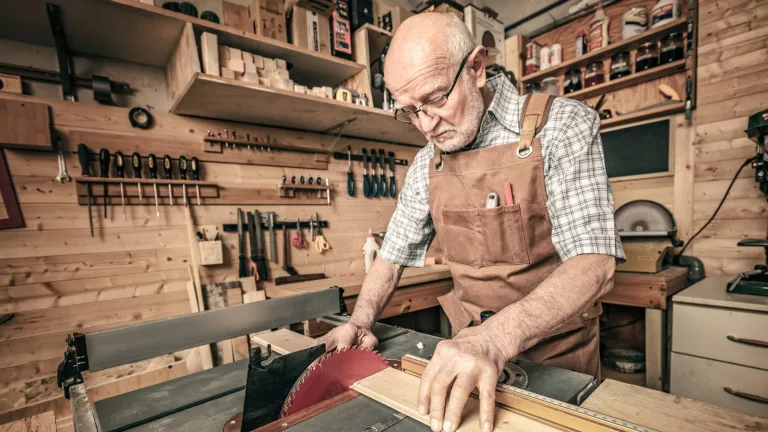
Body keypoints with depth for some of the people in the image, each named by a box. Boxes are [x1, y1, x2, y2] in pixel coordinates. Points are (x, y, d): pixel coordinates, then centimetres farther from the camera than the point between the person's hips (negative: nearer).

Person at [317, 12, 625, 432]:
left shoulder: (562, 126, -16)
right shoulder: (426, 165, -3)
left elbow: (594, 263, -25)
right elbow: (394, 252, 4)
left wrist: (497, 335, -38)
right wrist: (360, 322, -8)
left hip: (557, 345, -3)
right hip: (470, 347, 4)